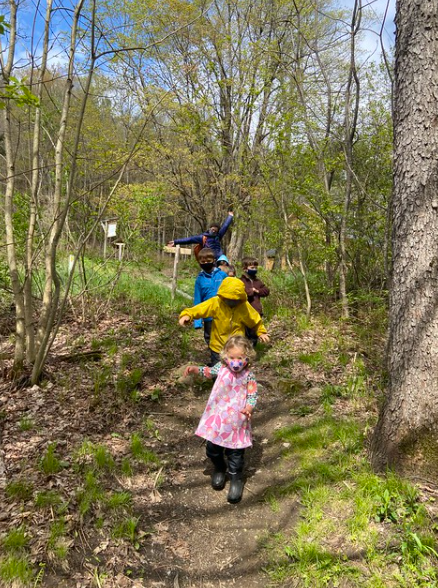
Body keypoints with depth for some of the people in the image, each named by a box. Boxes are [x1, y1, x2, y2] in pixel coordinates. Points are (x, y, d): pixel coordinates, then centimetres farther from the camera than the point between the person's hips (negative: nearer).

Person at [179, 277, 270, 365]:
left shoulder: (244, 306, -12)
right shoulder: (215, 303, -17)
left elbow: (255, 319, 4)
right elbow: (198, 309, -21)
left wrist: (261, 332, 10)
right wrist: (187, 315, -38)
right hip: (218, 347, 0)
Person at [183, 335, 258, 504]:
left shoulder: (249, 376, -14)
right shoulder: (221, 368, -6)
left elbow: (253, 396, -13)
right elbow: (209, 372, 12)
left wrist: (249, 408, -33)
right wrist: (195, 369, -3)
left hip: (236, 421, -3)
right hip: (217, 417, 3)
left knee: (235, 453, 8)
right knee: (212, 449, 16)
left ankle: (236, 479, 33)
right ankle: (219, 469, 46)